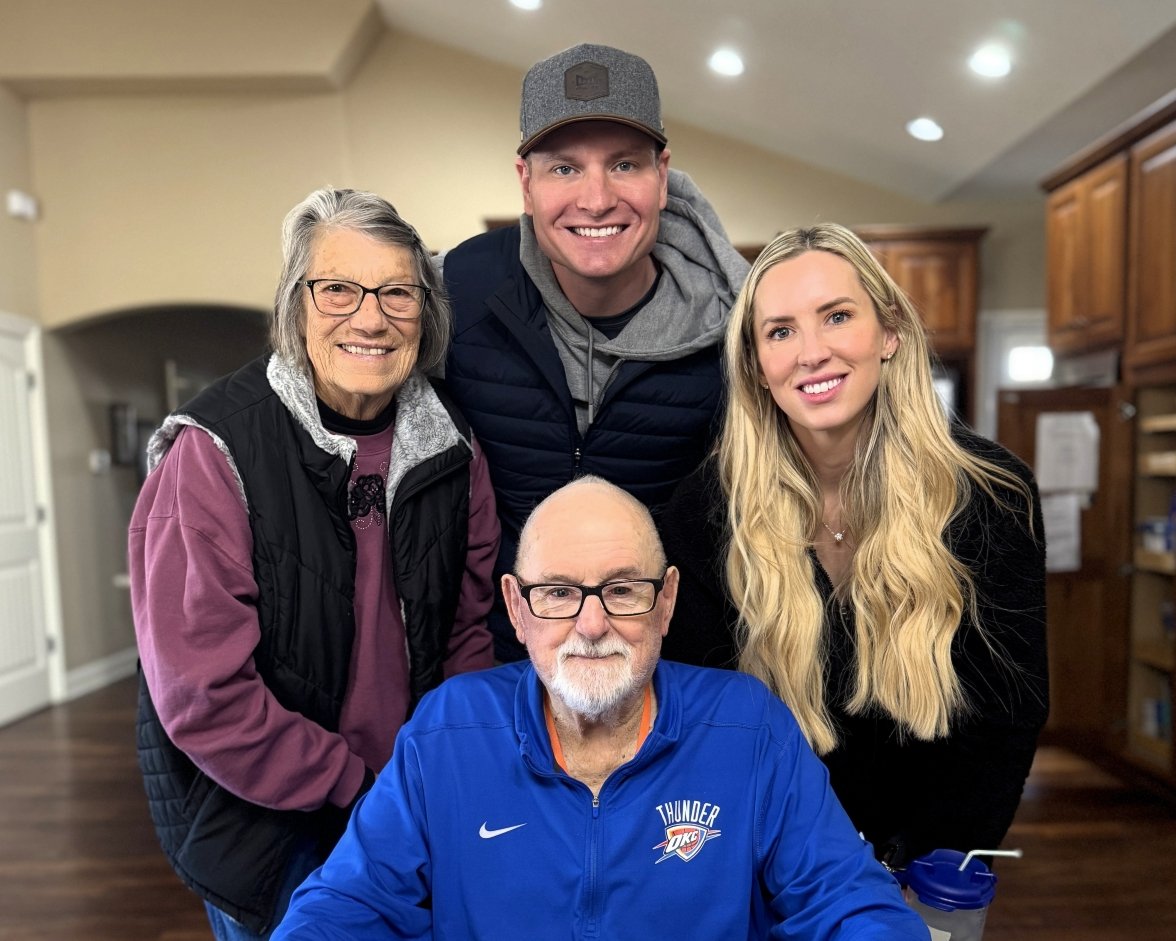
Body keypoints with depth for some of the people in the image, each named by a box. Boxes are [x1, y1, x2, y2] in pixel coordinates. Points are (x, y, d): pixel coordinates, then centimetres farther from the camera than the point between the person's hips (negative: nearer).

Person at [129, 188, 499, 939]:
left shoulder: (450, 448, -6)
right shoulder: (217, 453, -18)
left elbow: (470, 628, 2)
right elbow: (201, 694, -21)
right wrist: (361, 791, -15)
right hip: (264, 826, -3)